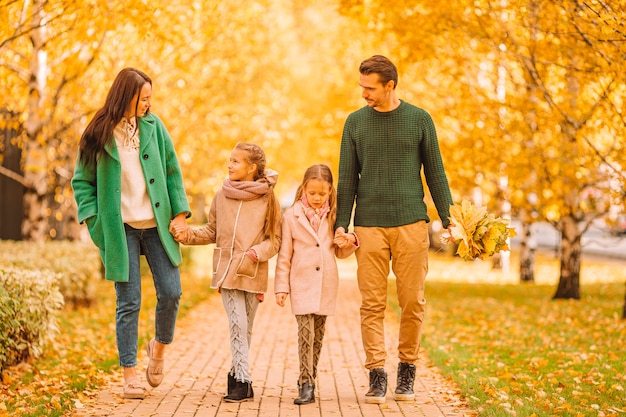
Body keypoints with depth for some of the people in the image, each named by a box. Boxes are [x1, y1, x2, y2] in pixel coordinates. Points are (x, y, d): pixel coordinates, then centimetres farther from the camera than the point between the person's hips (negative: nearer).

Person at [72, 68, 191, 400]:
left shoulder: (153, 126, 4)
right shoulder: (99, 134, -2)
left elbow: (172, 171, 8)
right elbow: (82, 181, 5)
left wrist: (180, 212, 1)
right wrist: (94, 219, -7)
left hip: (156, 225, 2)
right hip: (120, 228, -2)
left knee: (171, 292, -2)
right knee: (129, 302, -1)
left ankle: (160, 346, 27)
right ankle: (130, 375, 7)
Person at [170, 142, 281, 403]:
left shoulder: (268, 199, -2)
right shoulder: (222, 196, 6)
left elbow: (274, 240, 0)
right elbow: (212, 233, 14)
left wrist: (257, 252, -18)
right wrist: (188, 234, -1)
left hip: (253, 273, -1)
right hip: (227, 271, 1)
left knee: (246, 328, 6)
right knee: (237, 325, -7)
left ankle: (238, 374, 18)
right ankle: (242, 381, -5)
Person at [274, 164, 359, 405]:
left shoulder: (332, 216, 7)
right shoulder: (292, 216, 1)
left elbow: (340, 253, 14)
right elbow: (284, 256, 3)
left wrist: (350, 243, -8)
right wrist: (281, 287, 0)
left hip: (326, 285, 3)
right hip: (302, 284, -3)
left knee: (318, 334, 8)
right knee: (306, 331, -13)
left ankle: (308, 380, 21)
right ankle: (306, 386, -11)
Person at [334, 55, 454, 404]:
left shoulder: (419, 119, 4)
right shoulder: (356, 122, 8)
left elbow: (435, 174, 8)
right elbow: (347, 178, 10)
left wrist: (449, 220, 3)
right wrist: (341, 224, 2)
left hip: (411, 223, -1)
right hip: (370, 225, 1)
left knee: (413, 301, 1)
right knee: (373, 304, -2)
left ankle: (408, 369, 15)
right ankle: (377, 375, 3)